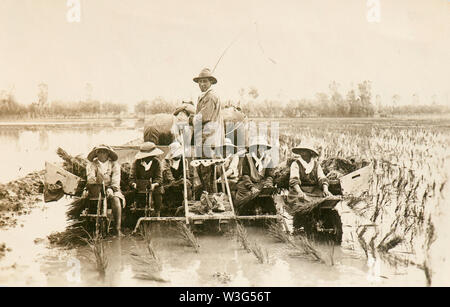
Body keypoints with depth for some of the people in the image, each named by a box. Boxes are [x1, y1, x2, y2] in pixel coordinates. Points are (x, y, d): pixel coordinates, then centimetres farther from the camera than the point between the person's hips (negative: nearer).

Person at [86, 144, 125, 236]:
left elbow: (116, 179, 0)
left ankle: (118, 229, -32)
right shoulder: (91, 164, 13)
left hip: (111, 190, 0)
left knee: (116, 199, -32)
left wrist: (111, 189, -19)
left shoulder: (114, 164, 12)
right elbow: (90, 178, -1)